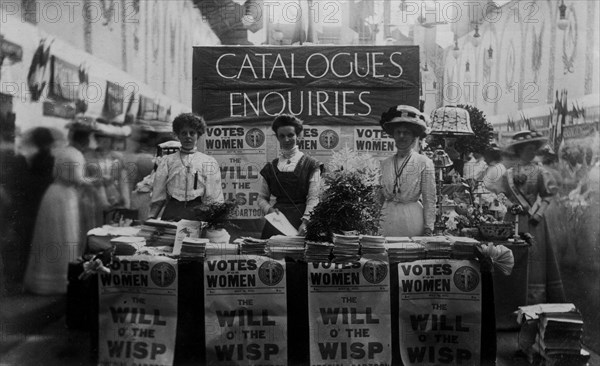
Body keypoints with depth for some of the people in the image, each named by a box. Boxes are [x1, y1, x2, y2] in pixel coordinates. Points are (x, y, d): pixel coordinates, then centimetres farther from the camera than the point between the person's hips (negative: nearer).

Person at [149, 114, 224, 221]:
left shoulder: (209, 162, 12)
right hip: (172, 212, 1)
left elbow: (214, 198, 6)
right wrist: (151, 217, 1)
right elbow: (158, 195, 13)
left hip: (198, 213, 0)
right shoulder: (167, 161, 15)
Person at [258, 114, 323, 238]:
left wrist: (306, 221, -16)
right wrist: (269, 209, -6)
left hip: (301, 218, -2)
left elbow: (314, 198, -4)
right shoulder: (270, 168, 12)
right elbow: (262, 197, 15)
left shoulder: (310, 165, 3)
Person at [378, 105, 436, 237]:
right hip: (388, 220, 3)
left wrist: (428, 229, -5)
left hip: (412, 220, -3)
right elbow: (380, 197, 12)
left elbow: (429, 199, -2)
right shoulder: (385, 164, 7)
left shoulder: (424, 163, -3)